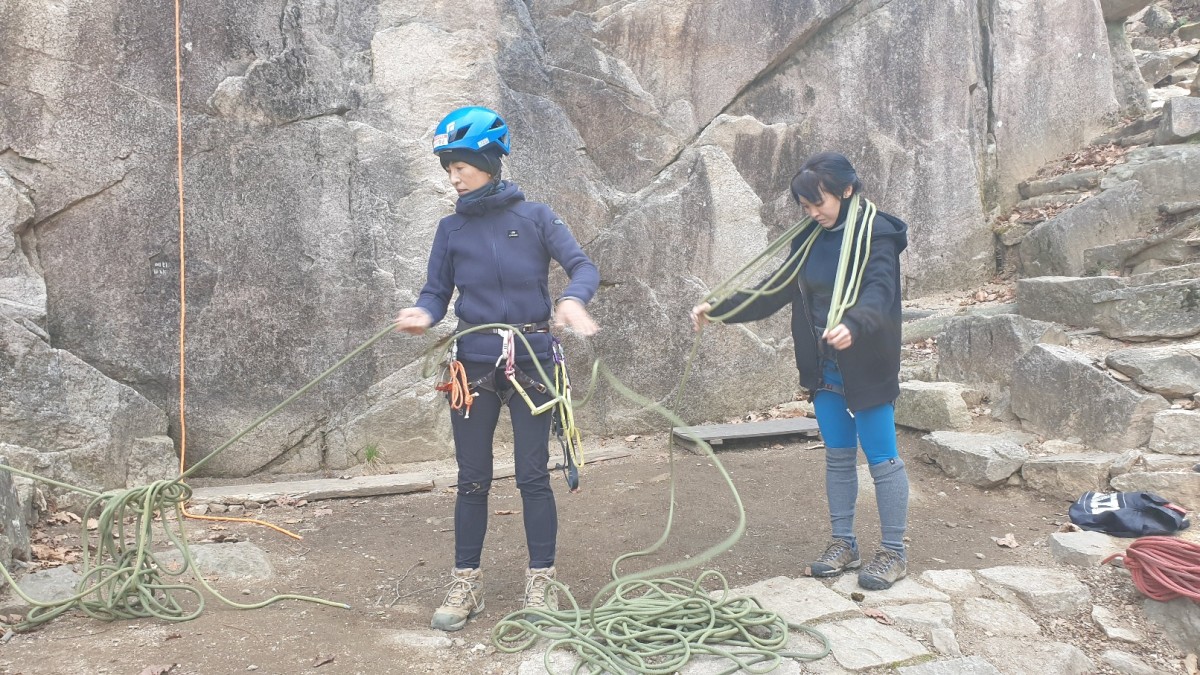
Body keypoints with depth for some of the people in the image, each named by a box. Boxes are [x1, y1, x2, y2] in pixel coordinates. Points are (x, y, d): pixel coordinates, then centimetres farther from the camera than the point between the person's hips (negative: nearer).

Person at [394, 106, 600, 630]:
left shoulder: (533, 216, -3)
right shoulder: (451, 228, 3)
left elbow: (582, 266, -8)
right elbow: (436, 292, 2)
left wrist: (572, 300, -29)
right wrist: (424, 315, -21)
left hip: (531, 362, -2)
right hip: (474, 365, 2)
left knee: (533, 474, 5)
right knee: (472, 479, 8)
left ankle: (540, 582, 19)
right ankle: (466, 583, 22)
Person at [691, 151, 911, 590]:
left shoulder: (877, 234, -13)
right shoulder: (811, 239, 7)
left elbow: (878, 295, -29)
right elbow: (775, 291, 10)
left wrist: (853, 325, -49)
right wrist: (719, 311, 3)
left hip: (867, 368, -6)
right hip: (825, 369, 6)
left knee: (882, 459, 3)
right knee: (838, 457, 14)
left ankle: (894, 553, 16)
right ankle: (844, 544, 26)